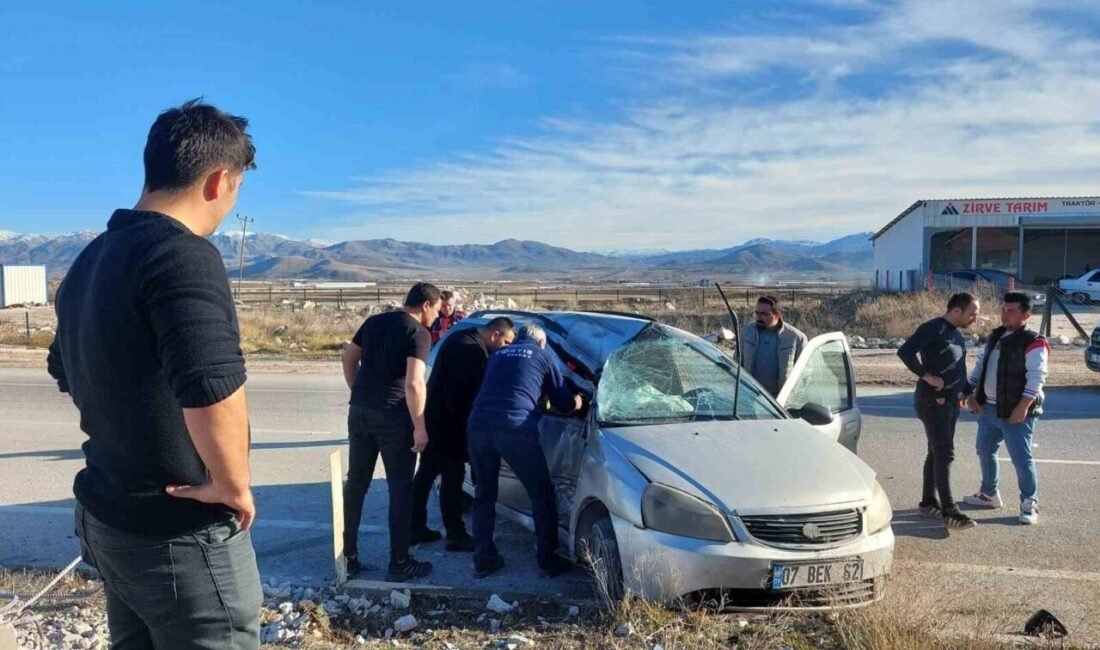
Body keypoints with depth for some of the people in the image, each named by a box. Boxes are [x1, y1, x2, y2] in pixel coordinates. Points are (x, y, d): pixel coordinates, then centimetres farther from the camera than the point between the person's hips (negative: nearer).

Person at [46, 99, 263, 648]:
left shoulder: (90, 260, 8)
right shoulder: (183, 254, -22)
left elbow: (68, 374, 22)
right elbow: (213, 388, -37)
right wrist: (233, 485, -22)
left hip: (107, 516, 9)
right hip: (179, 533, -9)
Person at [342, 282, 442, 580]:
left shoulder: (374, 321, 14)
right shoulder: (419, 333, -8)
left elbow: (349, 357, 20)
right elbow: (414, 383, -18)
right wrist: (420, 427, -14)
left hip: (359, 411, 7)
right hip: (392, 415, -6)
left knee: (355, 484, 14)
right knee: (400, 488, 5)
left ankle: (348, 557, 21)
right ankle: (399, 563, 11)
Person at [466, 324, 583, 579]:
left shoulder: (498, 355, 30)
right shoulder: (543, 356, 18)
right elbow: (563, 402, 22)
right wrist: (575, 402, 46)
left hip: (478, 425, 5)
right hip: (515, 428, -4)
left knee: (484, 494, 21)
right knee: (542, 495, 11)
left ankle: (483, 560, 23)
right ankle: (548, 562, 14)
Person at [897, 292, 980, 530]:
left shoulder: (957, 334, 15)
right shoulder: (933, 329, -14)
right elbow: (905, 351, -26)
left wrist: (967, 391, 14)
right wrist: (927, 376, -25)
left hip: (951, 402, 9)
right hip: (932, 401, -9)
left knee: (937, 452, 13)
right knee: (944, 454, -11)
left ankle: (928, 502, 21)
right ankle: (949, 510, -9)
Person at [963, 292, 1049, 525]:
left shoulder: (1033, 343, -12)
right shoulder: (995, 337, 12)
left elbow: (1036, 378, -18)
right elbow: (980, 365, 16)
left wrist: (1023, 407, -24)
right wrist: (971, 394, 6)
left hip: (1016, 412, -8)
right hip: (988, 408, 8)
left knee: (1021, 459, -4)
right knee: (985, 452, 18)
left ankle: (1029, 504, 9)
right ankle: (989, 494, 33)